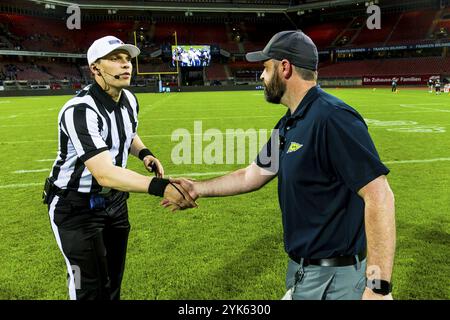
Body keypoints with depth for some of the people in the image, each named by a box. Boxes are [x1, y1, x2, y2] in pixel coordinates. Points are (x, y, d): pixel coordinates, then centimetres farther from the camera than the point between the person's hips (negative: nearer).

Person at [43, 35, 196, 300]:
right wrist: (160, 186, -52)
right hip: (76, 207, -7)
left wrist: (144, 153, -4)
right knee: (91, 289, -1)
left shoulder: (130, 100, -3)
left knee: (113, 283, 18)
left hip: (114, 200, 7)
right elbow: (104, 174, -40)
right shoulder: (80, 110, -29)